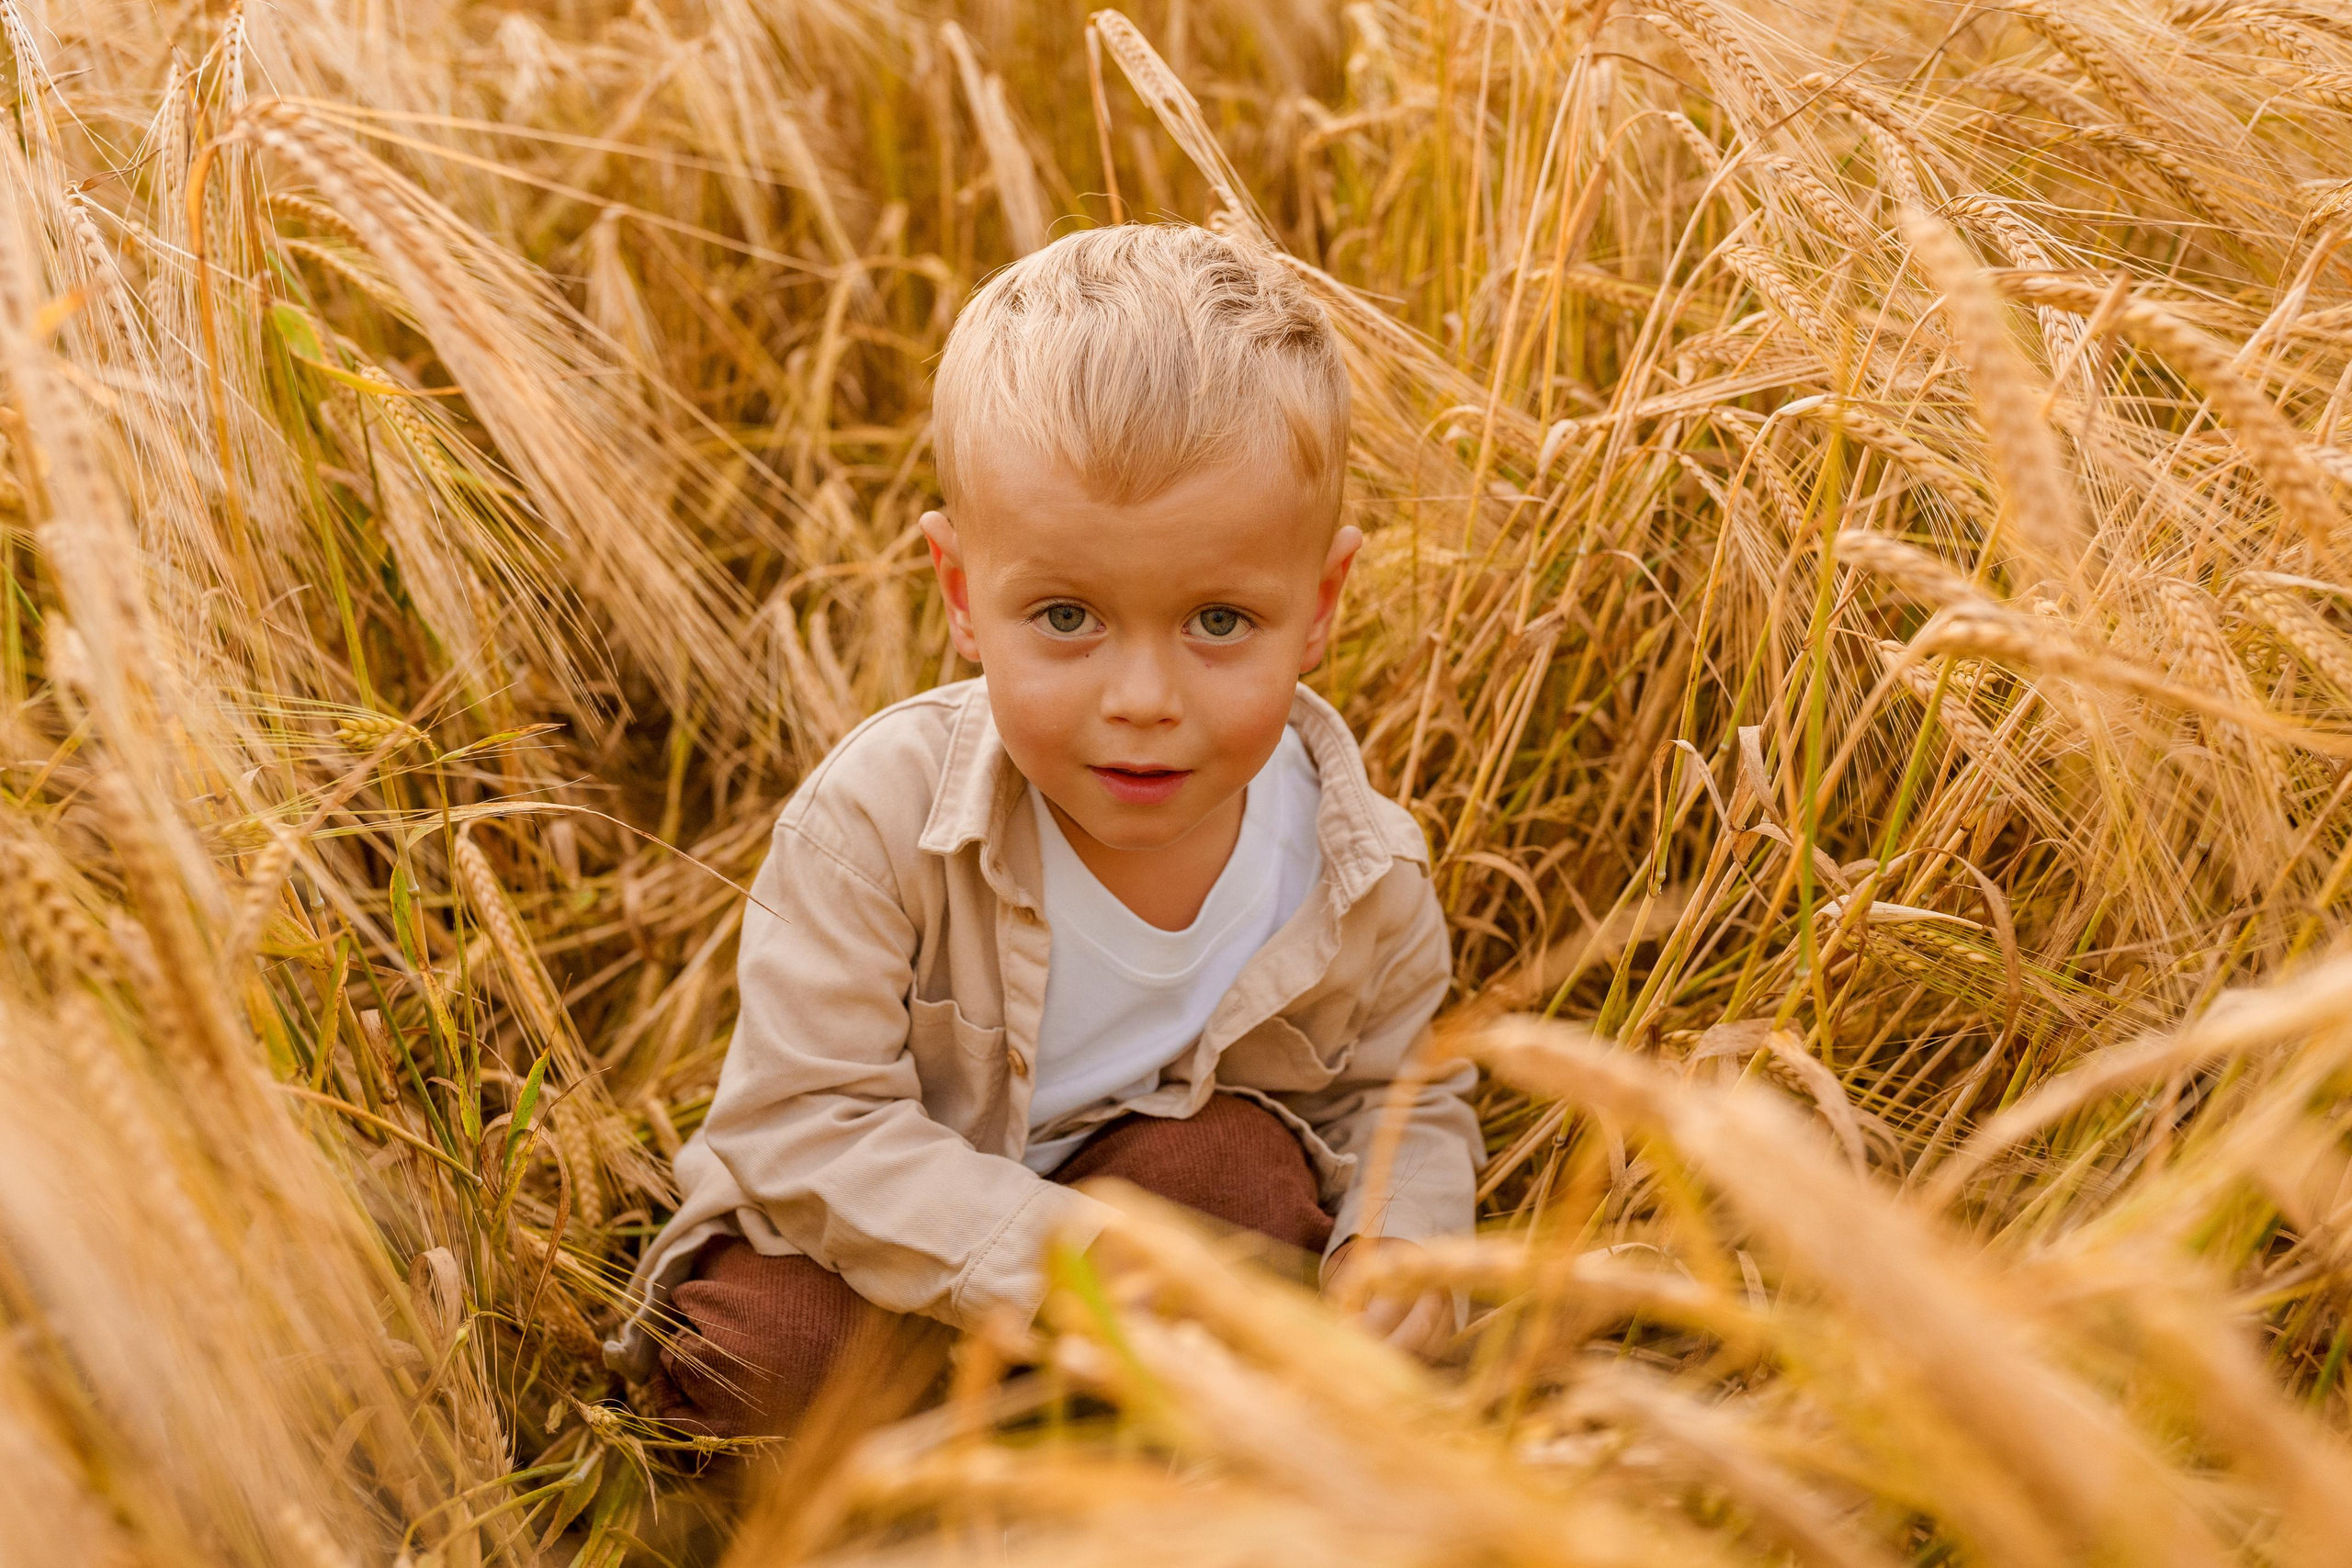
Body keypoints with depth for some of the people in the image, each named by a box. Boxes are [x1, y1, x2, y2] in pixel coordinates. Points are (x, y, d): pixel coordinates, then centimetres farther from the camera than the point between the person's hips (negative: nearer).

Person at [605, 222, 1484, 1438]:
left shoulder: (1364, 875, -18)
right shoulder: (881, 817, -29)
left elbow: (1404, 1100, 1)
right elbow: (801, 1121, -26)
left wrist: (1397, 1242, -22)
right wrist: (1035, 1245, -38)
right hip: (901, 1240, -1)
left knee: (1239, 1160, -29)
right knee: (766, 1347, -29)